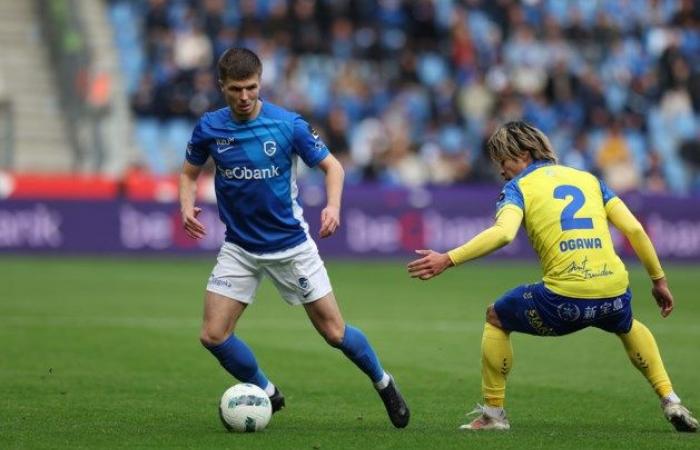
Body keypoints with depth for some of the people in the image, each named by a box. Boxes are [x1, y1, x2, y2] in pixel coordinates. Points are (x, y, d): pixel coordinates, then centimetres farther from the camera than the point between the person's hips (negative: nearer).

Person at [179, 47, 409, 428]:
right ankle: (266, 394, 16)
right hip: (239, 249, 3)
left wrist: (333, 205, -23)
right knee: (213, 335, -7)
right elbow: (189, 172, 8)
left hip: (290, 245, -2)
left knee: (334, 332, 0)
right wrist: (187, 207, -12)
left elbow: (332, 166, -4)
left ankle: (383, 384, 27)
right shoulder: (209, 128, -7)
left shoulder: (288, 124, -15)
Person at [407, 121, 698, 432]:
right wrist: (658, 279, 20)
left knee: (496, 319, 22)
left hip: (564, 298, -5)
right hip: (614, 294, 5)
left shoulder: (518, 187, 5)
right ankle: (670, 402, 28)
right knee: (628, 326, 40)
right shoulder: (588, 179, 20)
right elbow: (634, 229, 13)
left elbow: (503, 233, -16)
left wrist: (447, 260, -18)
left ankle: (493, 413, 19)